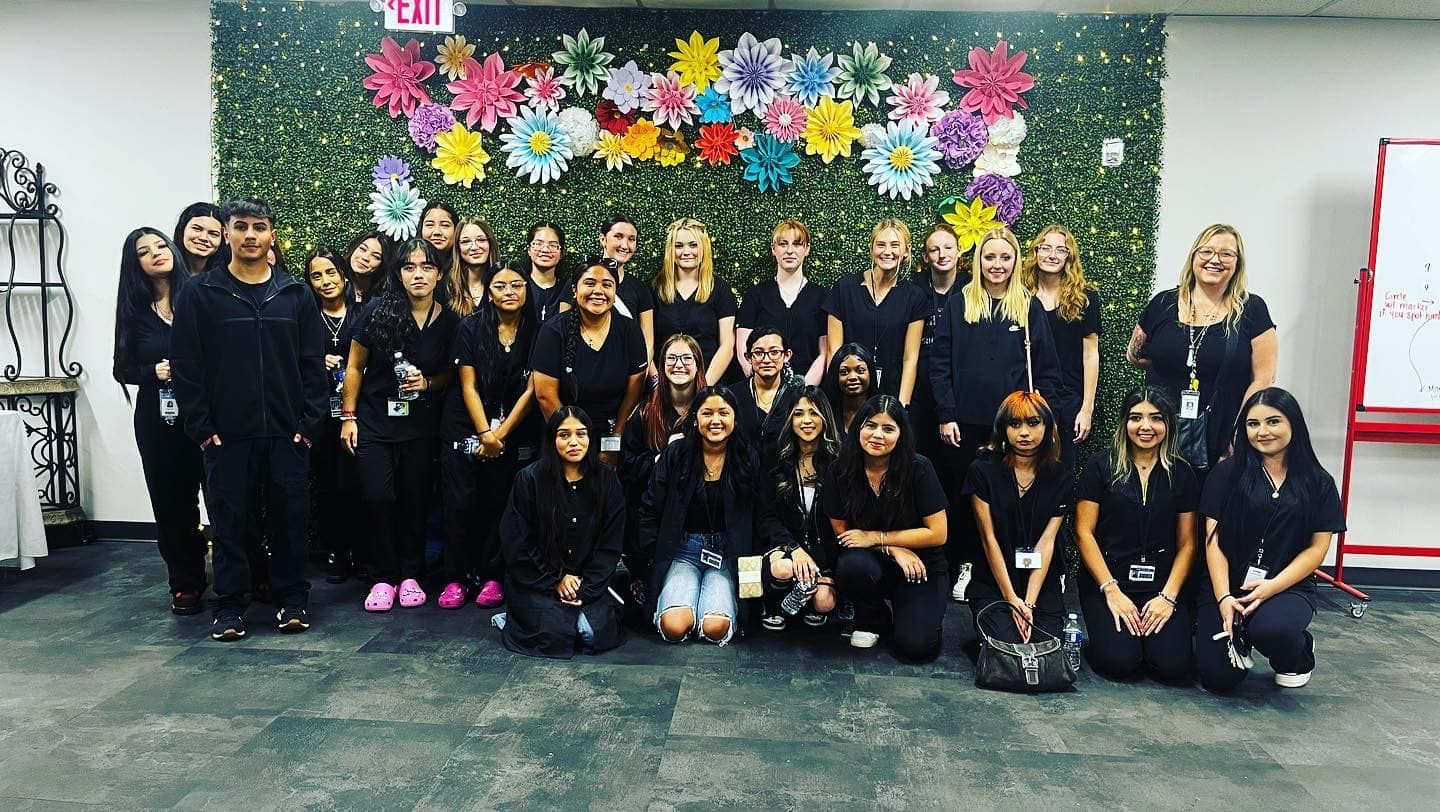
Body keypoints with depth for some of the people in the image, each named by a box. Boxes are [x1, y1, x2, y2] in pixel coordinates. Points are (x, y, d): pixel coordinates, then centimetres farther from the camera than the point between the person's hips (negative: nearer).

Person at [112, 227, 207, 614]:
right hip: (158, 420, 3)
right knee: (171, 502, 6)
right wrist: (154, 372, -9)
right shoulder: (134, 309, 8)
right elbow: (123, 369, 9)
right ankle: (185, 583, 19)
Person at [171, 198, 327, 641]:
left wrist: (310, 422, -3)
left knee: (291, 519, 6)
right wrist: (201, 426, -6)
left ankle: (292, 600, 19)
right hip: (226, 434, -1)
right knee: (229, 522, 6)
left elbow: (314, 364, 5)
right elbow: (185, 364, -1)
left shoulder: (296, 295, 6)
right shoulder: (200, 293, 2)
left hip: (288, 433, 1)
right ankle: (229, 607, 18)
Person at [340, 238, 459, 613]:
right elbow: (355, 366, 1)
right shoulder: (377, 312, -8)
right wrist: (348, 417, 0)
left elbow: (452, 373, 10)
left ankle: (410, 574, 21)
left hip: (421, 426, 1)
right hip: (374, 422, -1)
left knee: (414, 500, 5)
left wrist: (428, 382, -10)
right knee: (378, 498, -7)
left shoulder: (449, 321, -3)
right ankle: (383, 577, 10)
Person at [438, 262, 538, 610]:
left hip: (515, 433, 0)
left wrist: (501, 434, -9)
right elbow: (469, 386, -3)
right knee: (460, 504, -4)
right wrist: (485, 434, -11)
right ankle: (457, 578, 6)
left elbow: (532, 390, -3)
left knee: (498, 504, -1)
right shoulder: (471, 328, -1)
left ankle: (491, 577, 10)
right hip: (466, 430, 0)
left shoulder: (537, 332, 0)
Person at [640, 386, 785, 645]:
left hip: (728, 553, 0)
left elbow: (765, 514, -1)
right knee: (675, 627, -23)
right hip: (683, 550, 0)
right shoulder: (675, 455, -1)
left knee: (716, 628, -23)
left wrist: (789, 545, -18)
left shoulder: (748, 459, 0)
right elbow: (650, 512, 4)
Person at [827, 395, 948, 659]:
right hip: (870, 561, 2)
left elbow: (937, 534, -12)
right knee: (851, 566, -35)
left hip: (920, 566, -1)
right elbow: (841, 530, -2)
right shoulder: (839, 472, -10)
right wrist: (893, 548, -14)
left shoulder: (918, 469, -16)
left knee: (915, 647, -22)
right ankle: (872, 620, 0)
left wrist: (875, 537, -14)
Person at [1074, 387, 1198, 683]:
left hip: (1163, 584, 2)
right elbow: (1083, 532, -3)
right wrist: (1111, 590, -10)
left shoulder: (1181, 473, 8)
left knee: (1173, 665, -18)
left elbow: (1187, 543, 7)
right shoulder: (1101, 466, 0)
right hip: (1107, 581, -2)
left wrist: (1168, 596, -6)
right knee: (1119, 662, -22)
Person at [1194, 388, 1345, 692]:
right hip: (1227, 586, 0)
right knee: (1218, 677, -18)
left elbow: (1317, 547, 1)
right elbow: (1214, 539, -2)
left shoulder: (1318, 482, 5)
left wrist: (1273, 587, -14)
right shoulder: (1227, 473, 2)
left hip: (1289, 587, 0)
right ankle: (1239, 638, 19)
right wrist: (1224, 597, -14)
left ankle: (1299, 654, 4)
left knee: (1269, 629, -35)